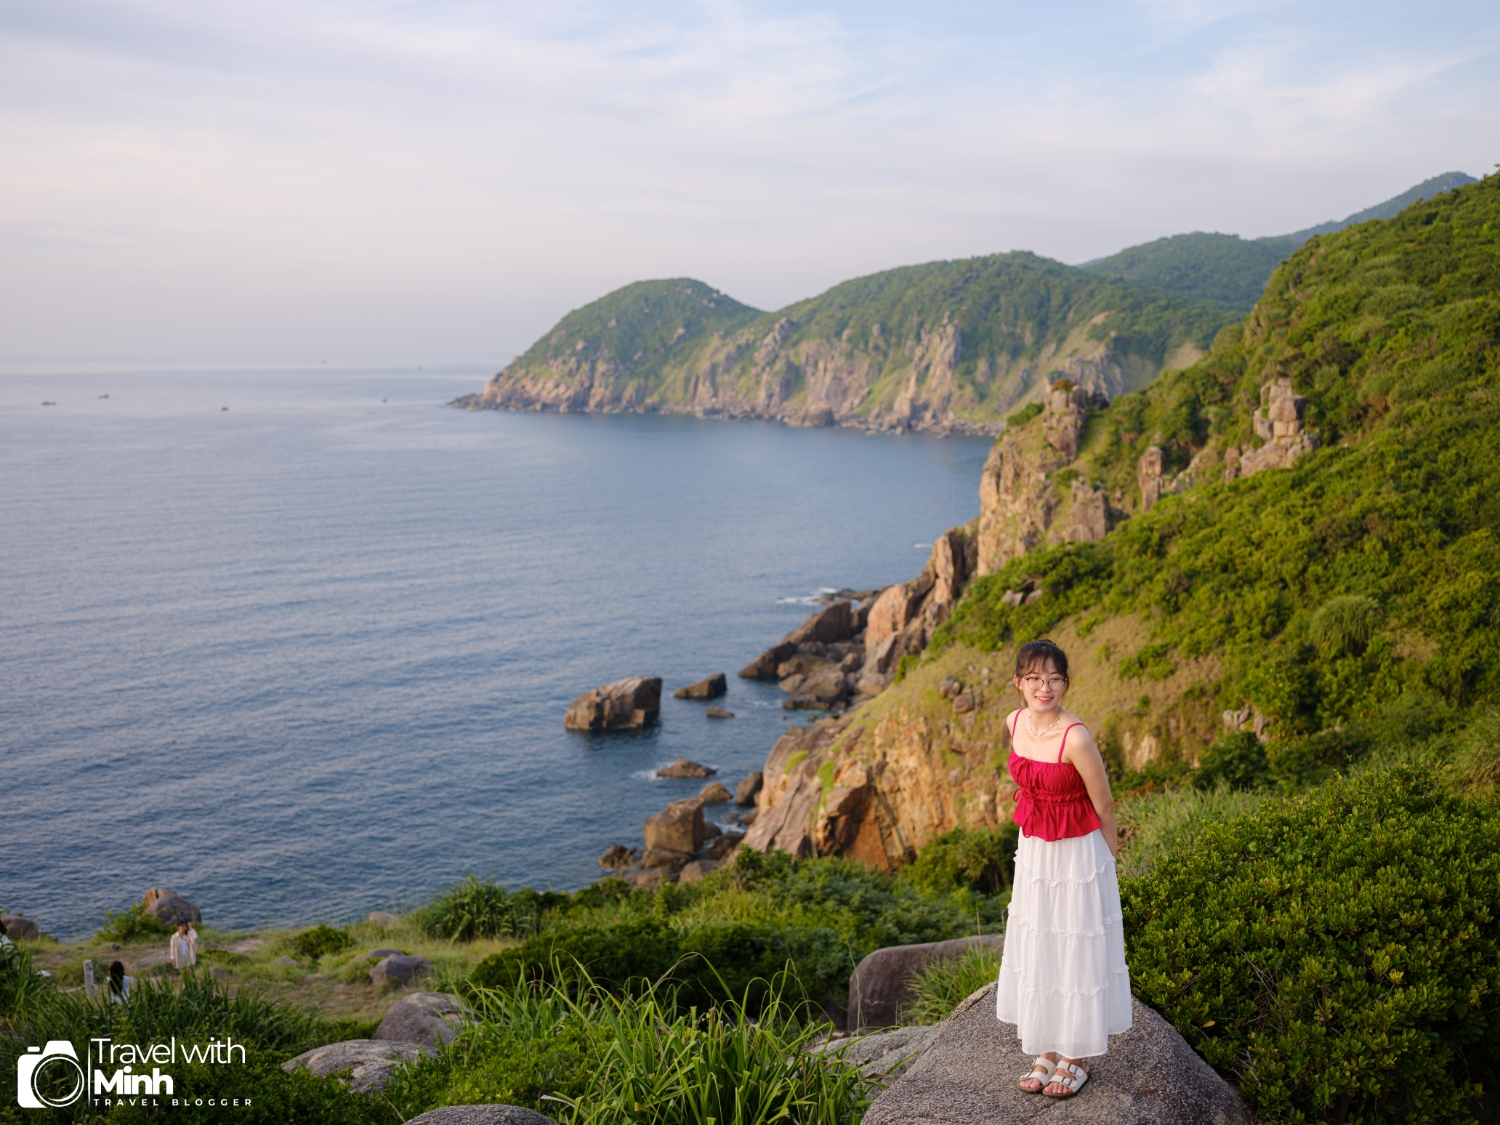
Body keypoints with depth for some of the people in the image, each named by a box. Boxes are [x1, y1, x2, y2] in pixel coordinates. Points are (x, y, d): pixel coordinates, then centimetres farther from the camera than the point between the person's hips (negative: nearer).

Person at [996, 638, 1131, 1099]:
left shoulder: (1076, 739, -25)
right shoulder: (1015, 723, -5)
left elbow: (1104, 808, -12)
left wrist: (1107, 864, 0)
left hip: (1078, 855, -6)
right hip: (1032, 852, 6)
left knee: (1077, 954, 6)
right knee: (1035, 951, 14)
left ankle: (1077, 1057, 23)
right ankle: (1047, 1051, 29)